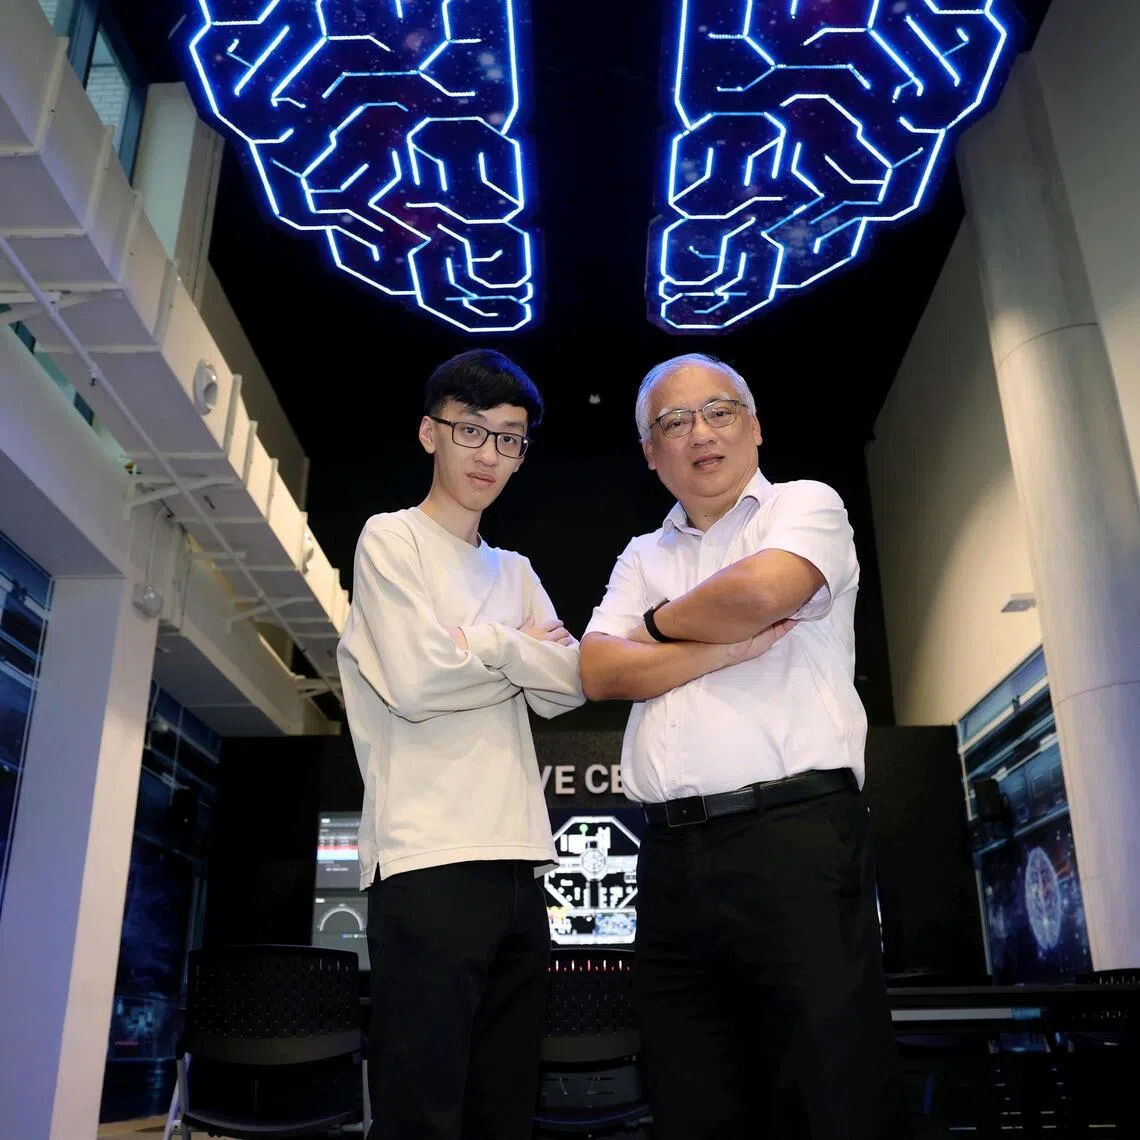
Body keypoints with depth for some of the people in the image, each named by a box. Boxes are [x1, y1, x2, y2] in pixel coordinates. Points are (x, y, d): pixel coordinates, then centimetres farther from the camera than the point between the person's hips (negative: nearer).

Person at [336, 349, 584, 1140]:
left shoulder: (515, 572, 20)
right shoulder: (391, 539, 2)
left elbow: (570, 684, 7)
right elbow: (417, 681, -11)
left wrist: (486, 645, -9)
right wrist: (518, 650, 1)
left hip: (519, 861, 7)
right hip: (429, 861, -6)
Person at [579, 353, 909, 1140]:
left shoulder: (807, 506, 7)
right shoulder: (643, 559, 20)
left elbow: (762, 589, -15)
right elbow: (600, 672, 5)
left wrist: (660, 624, 3)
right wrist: (728, 648, -7)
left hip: (795, 834, -5)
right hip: (672, 855, 5)